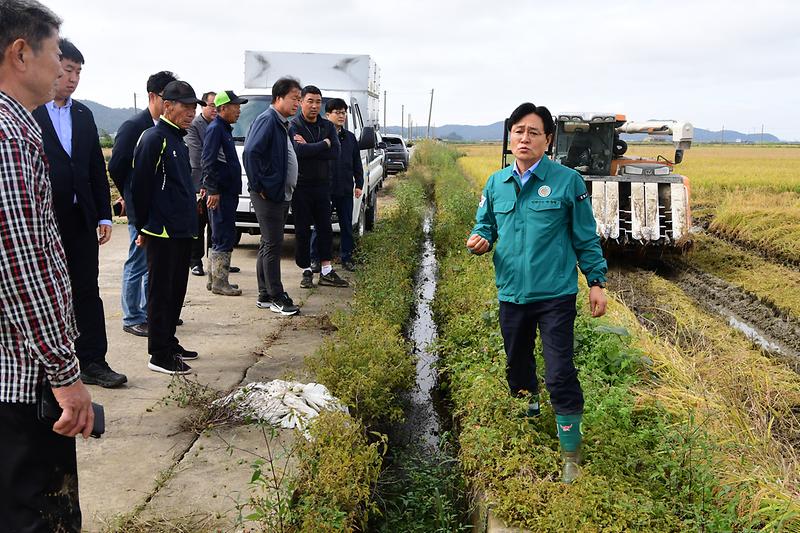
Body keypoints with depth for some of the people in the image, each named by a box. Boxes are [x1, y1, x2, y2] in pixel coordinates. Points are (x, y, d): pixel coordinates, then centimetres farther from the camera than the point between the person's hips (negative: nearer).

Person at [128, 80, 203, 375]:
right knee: (161, 292, -2)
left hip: (182, 230, 9)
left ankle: (169, 343, 27)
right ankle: (159, 355, 5)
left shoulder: (179, 139, 16)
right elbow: (140, 186, -15)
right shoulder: (154, 138, -12)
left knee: (177, 290, 15)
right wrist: (143, 228, -12)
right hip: (162, 232, -9)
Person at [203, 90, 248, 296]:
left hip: (228, 192, 10)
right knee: (224, 238, -7)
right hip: (220, 194, -10)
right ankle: (219, 282, -2)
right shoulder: (215, 129, -11)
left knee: (222, 237, 14)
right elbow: (208, 162, -18)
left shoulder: (225, 129, 19)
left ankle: (216, 279, 22)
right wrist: (212, 190, -22)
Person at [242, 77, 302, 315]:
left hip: (282, 195, 10)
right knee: (273, 245, -5)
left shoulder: (282, 124, 17)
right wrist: (258, 186, -20)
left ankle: (265, 296, 21)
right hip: (268, 195, -10)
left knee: (269, 245, 13)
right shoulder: (267, 120, -13)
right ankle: (276, 297, 2)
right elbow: (250, 152, -23)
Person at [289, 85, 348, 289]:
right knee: (302, 230, 2)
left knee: (325, 228, 7)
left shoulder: (328, 126, 9)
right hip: (300, 186, -4)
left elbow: (336, 153, -7)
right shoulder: (292, 126, -5)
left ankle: (326, 272, 14)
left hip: (322, 185, 4)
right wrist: (324, 144, -12)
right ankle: (307, 271, 12)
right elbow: (299, 151, -23)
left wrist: (309, 148, -15)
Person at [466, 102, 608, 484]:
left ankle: (571, 457, 7)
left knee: (560, 377, -8)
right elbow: (485, 226, 15)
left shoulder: (567, 181, -6)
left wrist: (596, 282, -2)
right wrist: (479, 241, -9)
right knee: (518, 371, 20)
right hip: (511, 294, 5)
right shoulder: (496, 183, 5)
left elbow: (586, 237, 0)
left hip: (555, 295, -4)